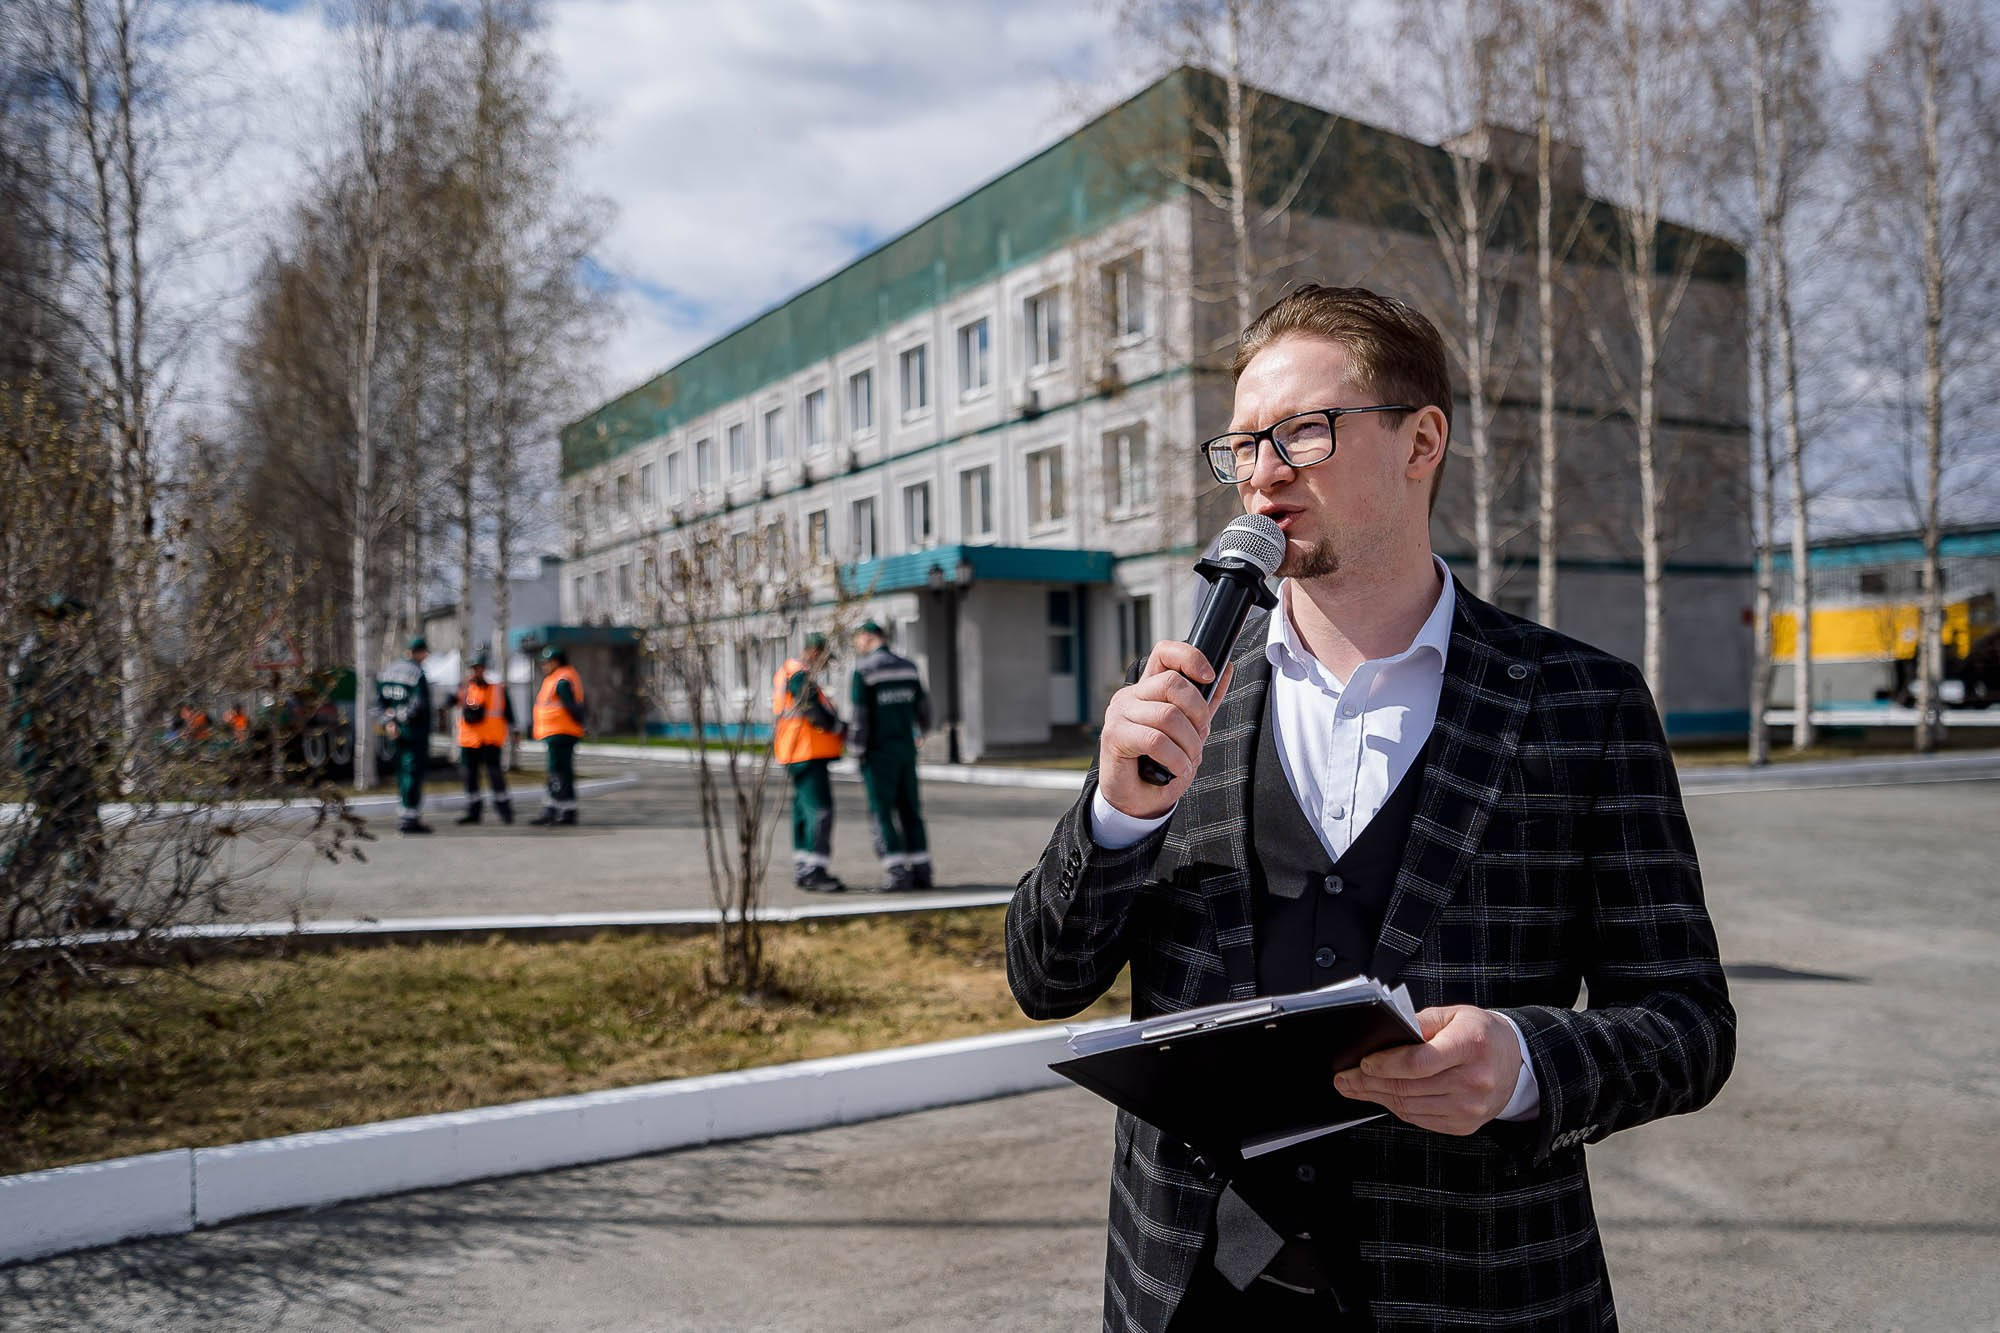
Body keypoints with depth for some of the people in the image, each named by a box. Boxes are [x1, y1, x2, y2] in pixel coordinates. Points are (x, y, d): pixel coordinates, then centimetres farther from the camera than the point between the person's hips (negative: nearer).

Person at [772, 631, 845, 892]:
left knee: (804, 808, 15)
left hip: (796, 753, 11)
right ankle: (815, 871, -16)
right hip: (808, 752, -11)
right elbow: (817, 715, -19)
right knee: (820, 809, -13)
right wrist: (842, 728, -5)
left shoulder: (787, 673, 20)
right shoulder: (800, 675, -13)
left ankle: (802, 869, 21)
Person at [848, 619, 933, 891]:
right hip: (906, 747, 6)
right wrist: (921, 733, 34)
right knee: (910, 810, 11)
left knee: (883, 812, 0)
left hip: (878, 750, -6)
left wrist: (858, 752, -6)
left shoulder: (864, 669, -10)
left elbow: (860, 714, -14)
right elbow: (922, 706, 16)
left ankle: (898, 872, -5)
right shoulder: (907, 667, 9)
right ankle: (921, 871, 11)